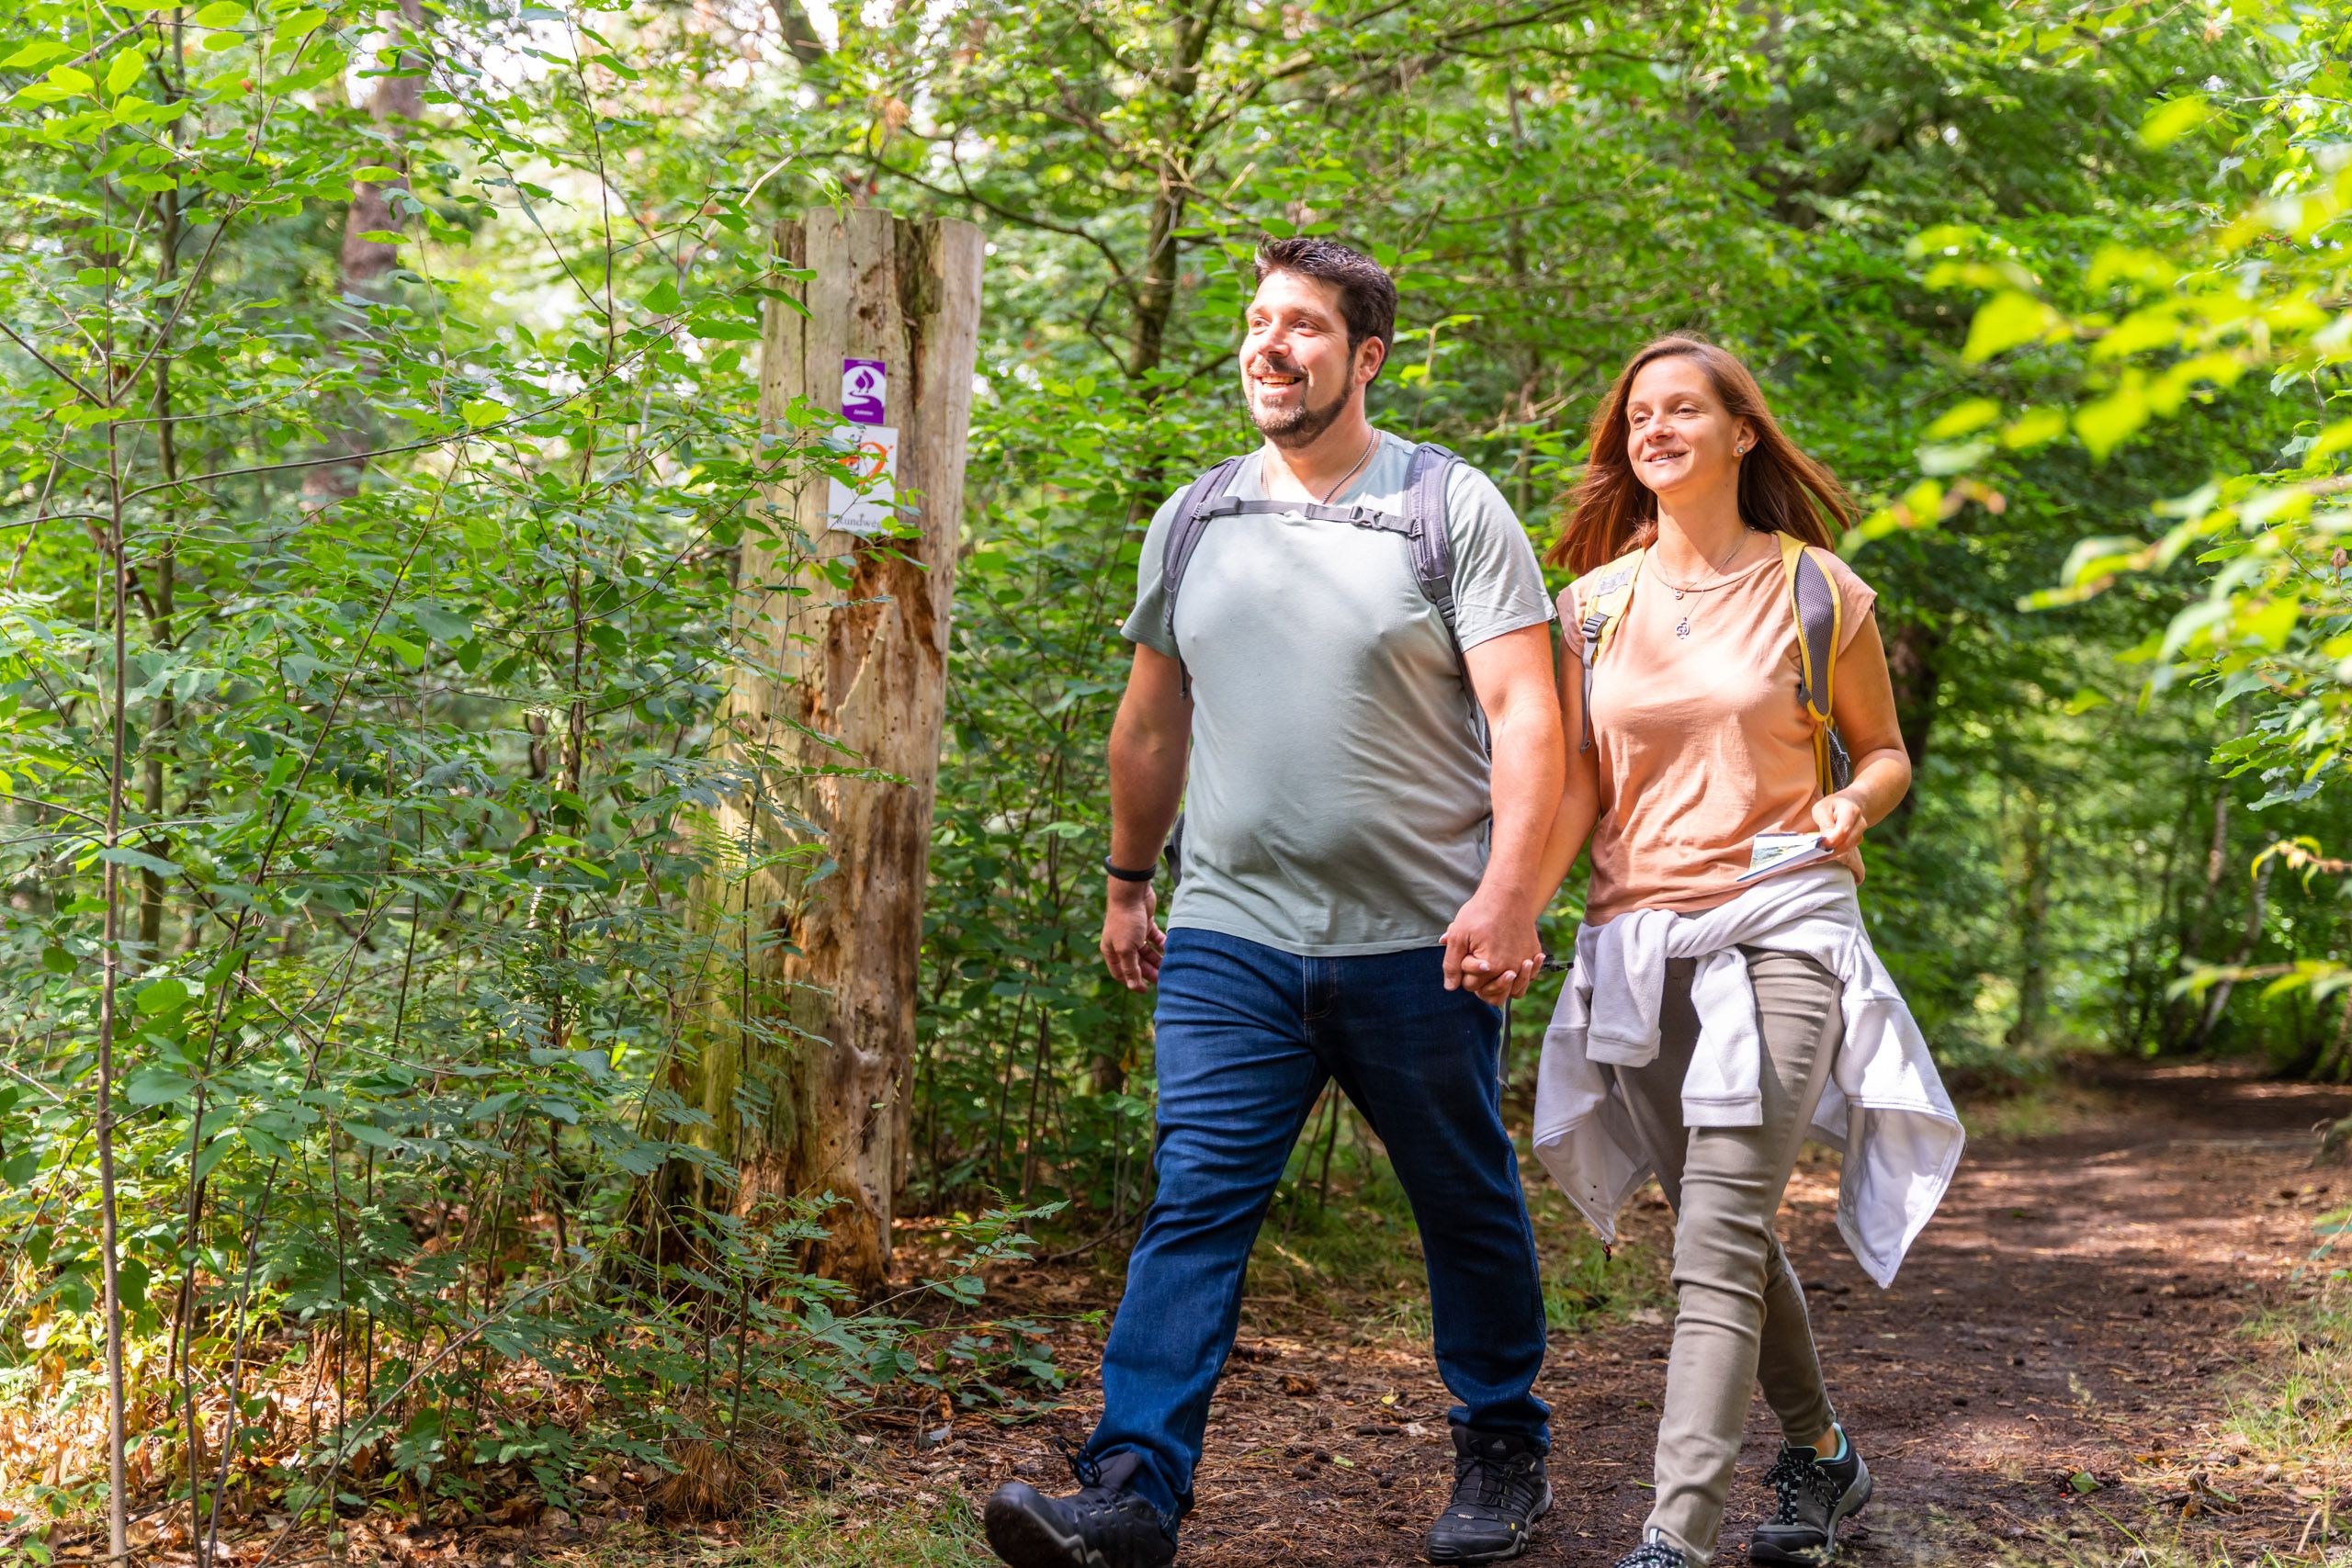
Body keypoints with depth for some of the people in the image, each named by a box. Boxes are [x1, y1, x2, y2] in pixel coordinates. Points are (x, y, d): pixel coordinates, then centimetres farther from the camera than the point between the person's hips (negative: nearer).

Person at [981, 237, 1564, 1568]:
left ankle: (1505, 1452, 29)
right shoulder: (1192, 522, 10)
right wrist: (1128, 880, 23)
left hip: (1420, 946, -2)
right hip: (1230, 938, 3)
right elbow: (1153, 722, 20)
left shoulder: (1454, 507, -3)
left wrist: (1509, 888, -19)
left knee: (1468, 1207, 11)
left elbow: (1527, 715, -9)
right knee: (1195, 1207, -7)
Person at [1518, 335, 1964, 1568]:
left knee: (1718, 1234, -16)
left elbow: (1885, 751, 12)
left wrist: (1852, 802, -11)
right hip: (1634, 939, 4)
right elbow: (1574, 786, 10)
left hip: (1779, 926, -4)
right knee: (1724, 1228, 12)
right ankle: (1817, 1454, 34)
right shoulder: (1594, 602, 9)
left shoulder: (1819, 592, 2)